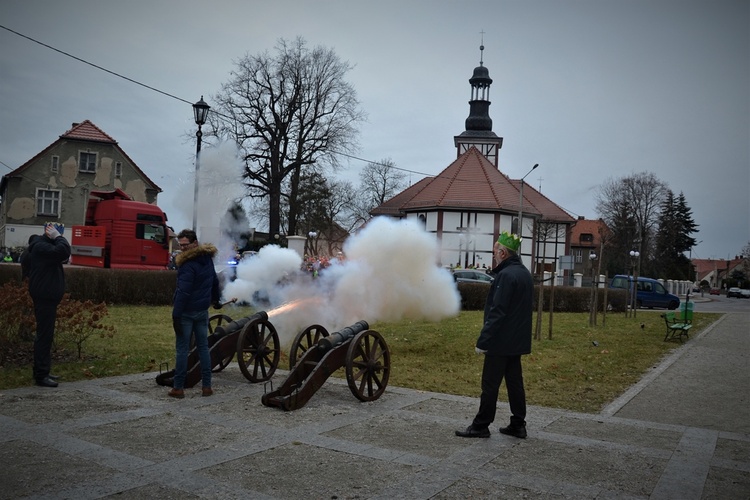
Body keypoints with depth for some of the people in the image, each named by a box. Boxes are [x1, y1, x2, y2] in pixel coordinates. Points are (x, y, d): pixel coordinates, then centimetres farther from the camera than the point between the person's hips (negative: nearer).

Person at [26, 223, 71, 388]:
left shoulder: (42, 245, 16)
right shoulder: (41, 246, -17)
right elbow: (63, 252, -32)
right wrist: (58, 237, -21)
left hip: (46, 296, 11)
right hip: (45, 297, -11)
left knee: (46, 334, 16)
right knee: (45, 334, -8)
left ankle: (43, 371, 24)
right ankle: (41, 375, -5)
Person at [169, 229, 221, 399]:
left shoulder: (188, 264, -18)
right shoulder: (207, 259, 7)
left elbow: (183, 292, -23)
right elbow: (215, 281, 20)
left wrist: (176, 315, -21)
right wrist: (215, 299, 34)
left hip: (187, 312, -7)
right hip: (202, 311, 7)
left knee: (182, 349, 1)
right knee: (203, 347, 11)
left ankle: (178, 388, 6)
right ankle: (207, 386, 13)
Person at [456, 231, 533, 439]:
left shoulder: (506, 275, -19)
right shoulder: (525, 273, 12)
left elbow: (496, 313, -23)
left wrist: (483, 341, -19)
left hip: (501, 341, -9)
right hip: (517, 341, 9)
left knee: (490, 384, -1)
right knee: (515, 382, 14)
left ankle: (481, 426, 7)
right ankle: (518, 424, 20)